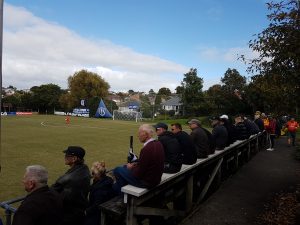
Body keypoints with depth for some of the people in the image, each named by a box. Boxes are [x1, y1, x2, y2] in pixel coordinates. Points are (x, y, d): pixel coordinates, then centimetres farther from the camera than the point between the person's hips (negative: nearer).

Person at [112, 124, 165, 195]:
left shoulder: (146, 149, -30)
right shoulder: (158, 144, -1)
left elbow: (138, 174, -22)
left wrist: (131, 168, -4)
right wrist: (136, 164, 7)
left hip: (146, 182, -9)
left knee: (117, 170, 6)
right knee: (125, 166, 23)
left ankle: (121, 194, 28)